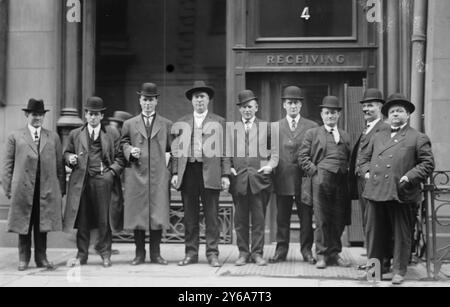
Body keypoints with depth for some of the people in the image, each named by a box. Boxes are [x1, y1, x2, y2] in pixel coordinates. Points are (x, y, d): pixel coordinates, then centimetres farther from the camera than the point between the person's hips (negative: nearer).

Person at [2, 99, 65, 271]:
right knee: (24, 225, 4)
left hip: (47, 190, 2)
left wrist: (61, 189, 3)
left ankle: (41, 258, 14)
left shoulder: (53, 138, 13)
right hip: (23, 189, -1)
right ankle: (24, 259, 14)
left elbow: (60, 165, 10)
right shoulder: (15, 137, 8)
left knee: (43, 226, 5)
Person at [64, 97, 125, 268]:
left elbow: (119, 157, 8)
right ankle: (82, 254, 12)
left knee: (104, 220, 0)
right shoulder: (75, 134, 15)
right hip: (81, 181, 1)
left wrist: (112, 171, -7)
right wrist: (70, 158, 0)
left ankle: (105, 254, 11)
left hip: (104, 179, -1)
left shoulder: (112, 135, 10)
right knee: (82, 220, 3)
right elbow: (67, 152, 22)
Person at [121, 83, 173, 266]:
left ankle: (155, 254, 9)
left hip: (159, 177, 0)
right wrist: (130, 151, -8)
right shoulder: (129, 124, 13)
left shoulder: (166, 124, 13)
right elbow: (124, 144, 14)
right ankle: (139, 254, 10)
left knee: (158, 215, -1)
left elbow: (172, 148, 12)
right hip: (136, 176, 0)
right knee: (137, 215, 1)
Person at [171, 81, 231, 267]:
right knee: (190, 216, 4)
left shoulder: (219, 122, 10)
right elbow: (176, 150, 12)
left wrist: (225, 174, -2)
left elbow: (224, 150, 5)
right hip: (188, 172, 2)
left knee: (212, 216, -2)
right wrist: (175, 173, 2)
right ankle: (191, 253, 10)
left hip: (210, 173, -2)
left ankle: (212, 254, 3)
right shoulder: (181, 123, 16)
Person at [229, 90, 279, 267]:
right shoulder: (231, 129, 14)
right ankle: (243, 252, 10)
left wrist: (270, 165, -5)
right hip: (238, 178, 1)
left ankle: (257, 253, 6)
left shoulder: (266, 128, 12)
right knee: (240, 218, 3)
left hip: (260, 178, -1)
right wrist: (229, 167, 0)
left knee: (259, 218, -1)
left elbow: (275, 151, 11)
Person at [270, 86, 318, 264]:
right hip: (283, 179, 1)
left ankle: (307, 251, 12)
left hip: (305, 178, -1)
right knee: (282, 218, 4)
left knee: (306, 217, 2)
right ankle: (281, 250, 12)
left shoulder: (312, 127, 7)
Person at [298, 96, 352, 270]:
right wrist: (314, 171, -5)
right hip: (321, 180, -3)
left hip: (341, 182, 3)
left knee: (339, 220, 3)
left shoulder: (345, 136, 21)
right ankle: (322, 255, 4)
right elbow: (303, 156, 4)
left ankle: (334, 254, 14)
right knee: (322, 220, -3)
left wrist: (348, 173, 4)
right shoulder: (313, 133, 10)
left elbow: (350, 158, 21)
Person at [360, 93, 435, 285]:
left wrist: (409, 177, -13)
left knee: (401, 235, 4)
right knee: (374, 233, 10)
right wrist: (367, 172, 7)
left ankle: (399, 271, 14)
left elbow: (427, 165, -2)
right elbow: (365, 159, 26)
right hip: (376, 193, 5)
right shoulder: (378, 137, 19)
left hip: (400, 195, -4)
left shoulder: (418, 138, 3)